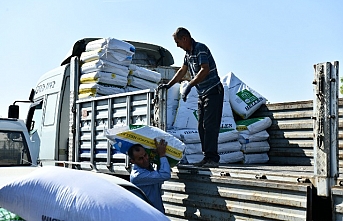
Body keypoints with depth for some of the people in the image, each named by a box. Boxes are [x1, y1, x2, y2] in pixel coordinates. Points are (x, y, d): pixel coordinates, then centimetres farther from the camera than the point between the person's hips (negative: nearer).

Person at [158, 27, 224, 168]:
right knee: (201, 127, 7)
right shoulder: (188, 53, 15)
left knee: (209, 125, -14)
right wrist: (168, 85, 22)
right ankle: (207, 158, 11)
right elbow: (182, 71, 26)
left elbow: (205, 70, -27)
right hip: (202, 94, 10)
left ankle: (212, 158, -14)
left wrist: (189, 85, -29)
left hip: (213, 92, -10)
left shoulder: (200, 48, -14)